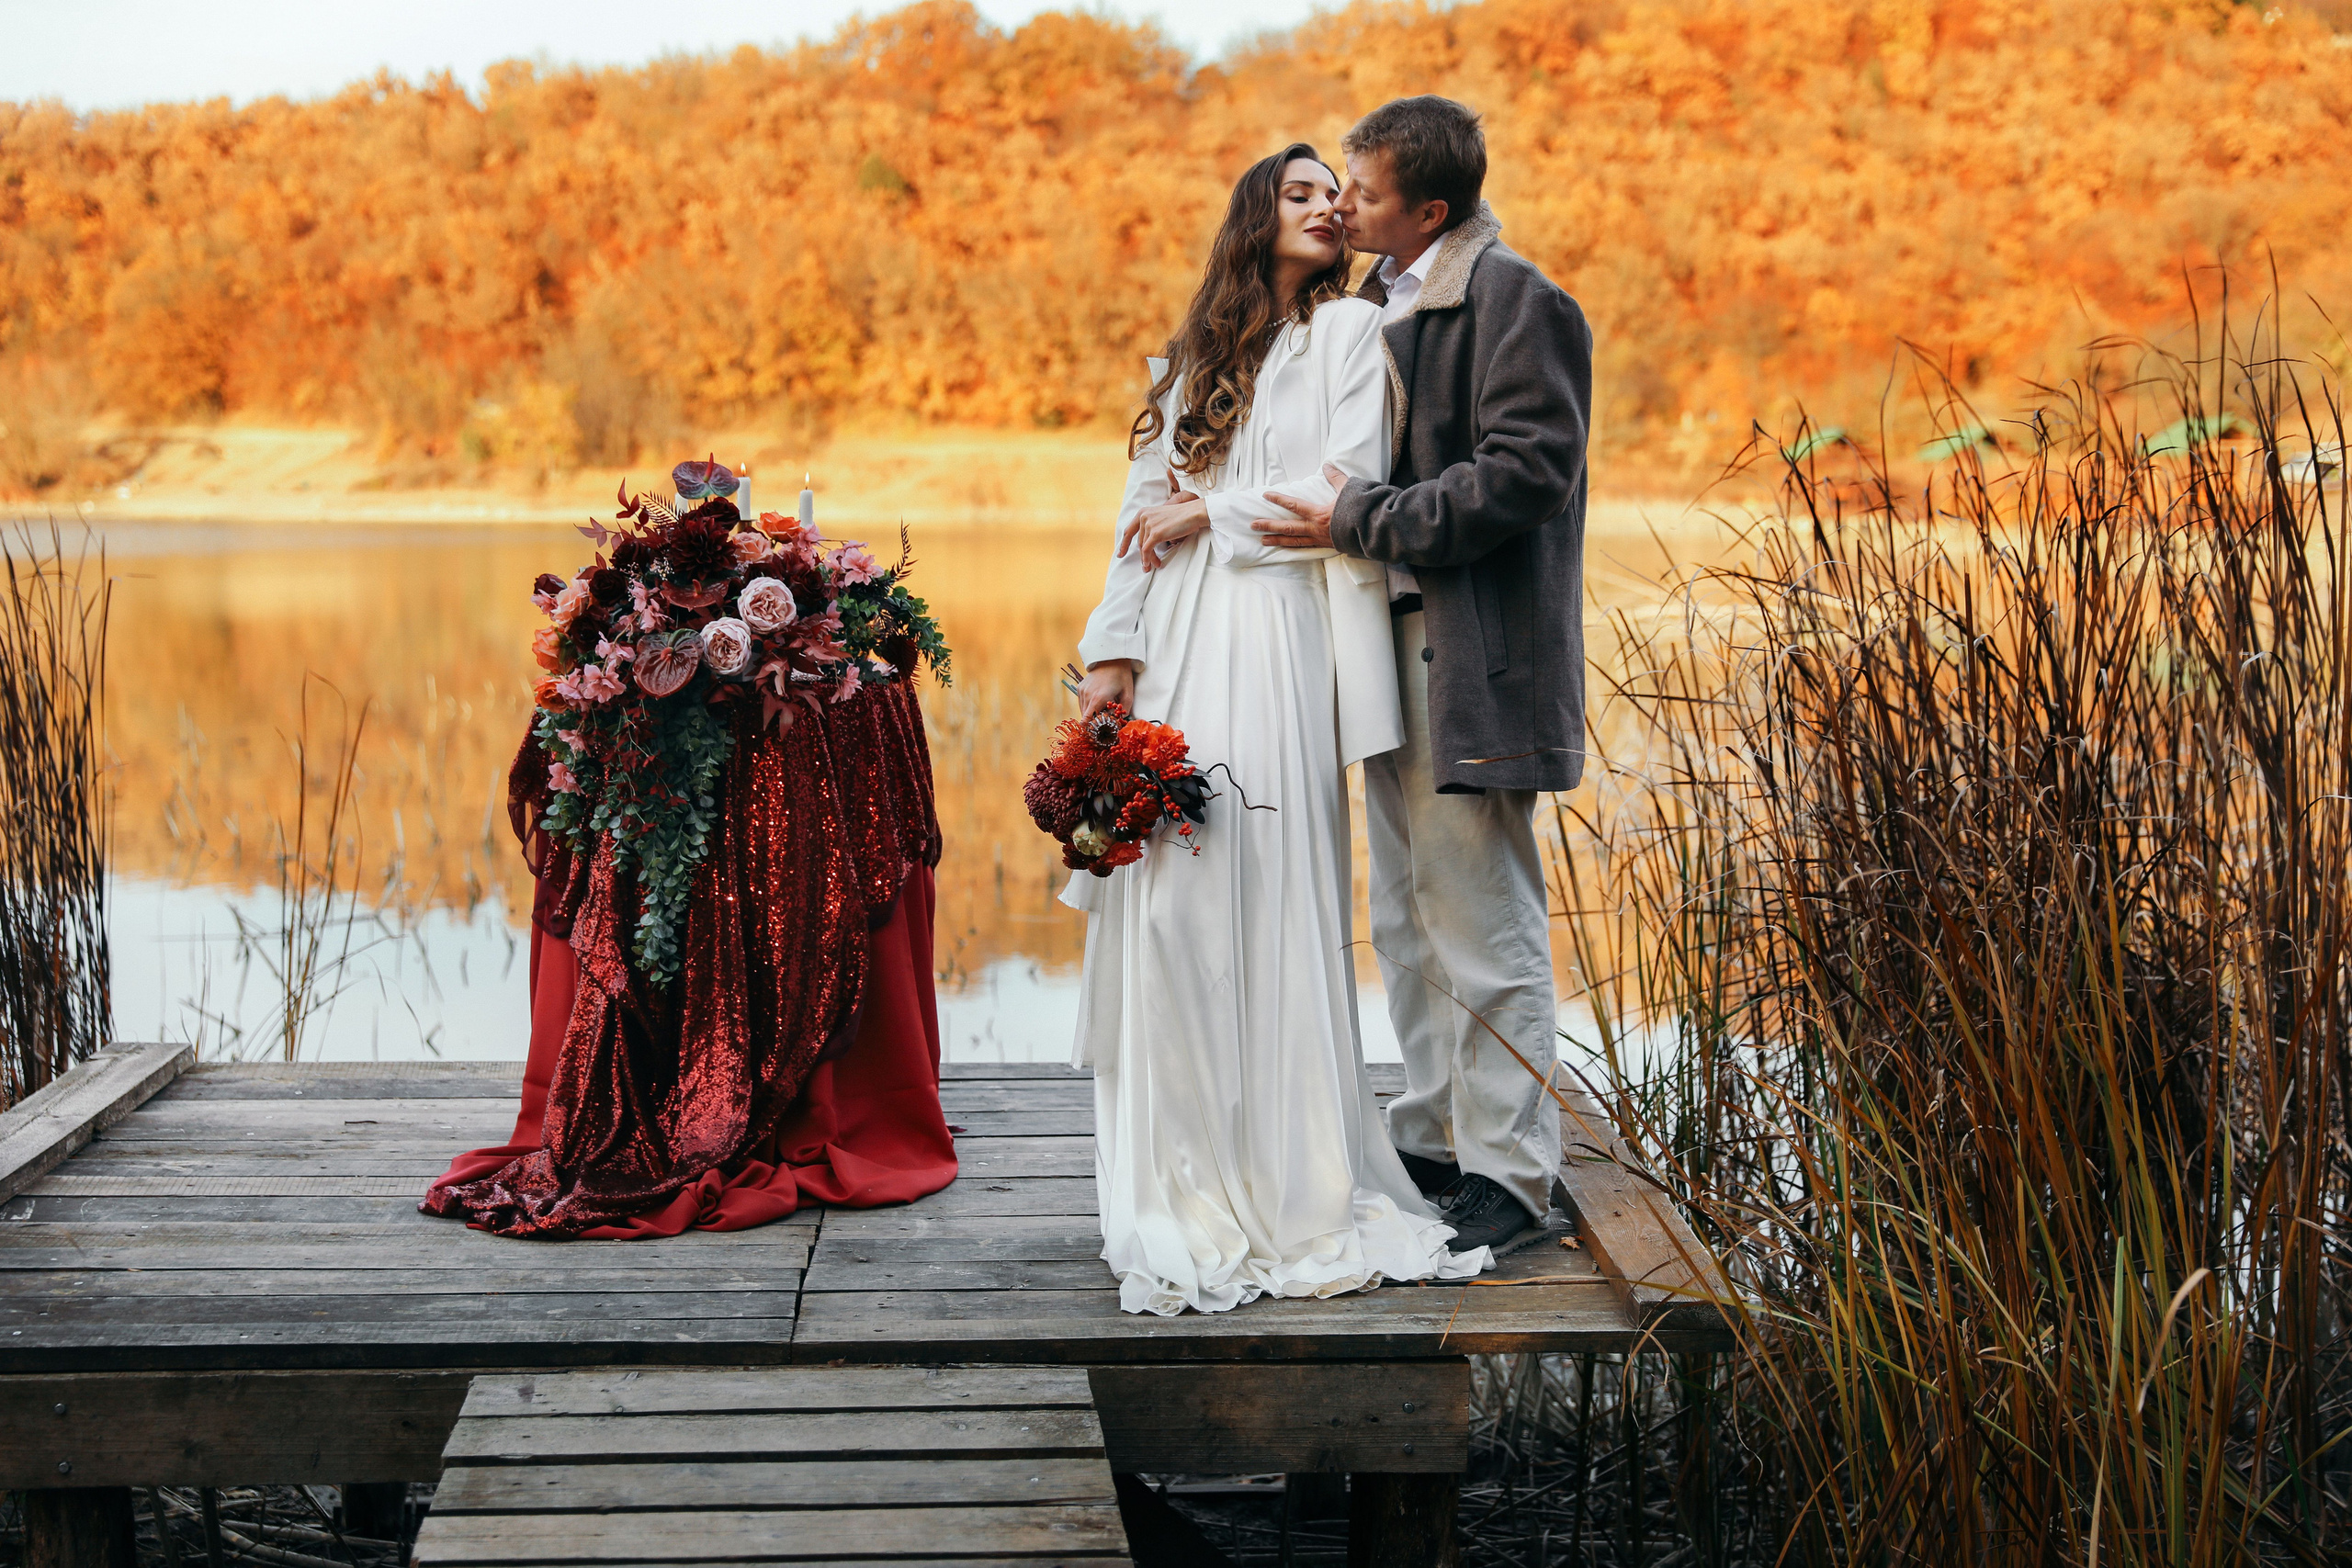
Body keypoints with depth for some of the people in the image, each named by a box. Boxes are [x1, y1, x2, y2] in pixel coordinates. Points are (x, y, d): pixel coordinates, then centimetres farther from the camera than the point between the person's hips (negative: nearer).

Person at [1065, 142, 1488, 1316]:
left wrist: (1212, 516, -2)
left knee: (1267, 902, -9)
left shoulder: (1349, 330, 7)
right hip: (1173, 646, 4)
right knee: (1164, 908, -1)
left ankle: (1289, 1190, 0)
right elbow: (1145, 509, 13)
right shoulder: (1197, 356, 20)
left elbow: (1348, 488, -5)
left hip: (1275, 641, -4)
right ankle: (1185, 1182, 9)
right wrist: (1112, 654, 4)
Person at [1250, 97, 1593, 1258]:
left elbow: (1524, 474, -20)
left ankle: (1507, 1173, 6)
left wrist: (1358, 522, -19)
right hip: (1394, 645, 9)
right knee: (1407, 922, 16)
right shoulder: (1378, 299, 14)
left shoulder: (1515, 303, -12)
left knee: (1482, 924, -4)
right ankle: (1432, 1140, 28)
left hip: (1474, 662, -9)